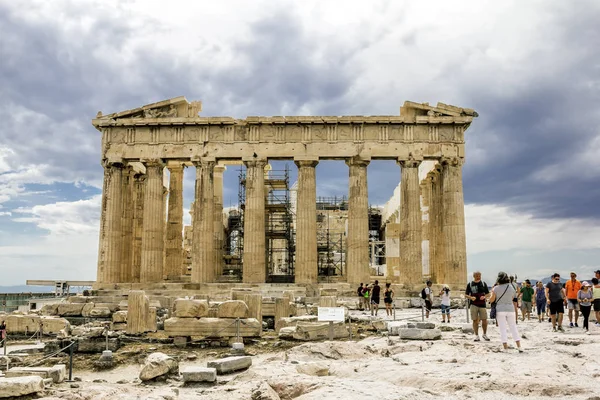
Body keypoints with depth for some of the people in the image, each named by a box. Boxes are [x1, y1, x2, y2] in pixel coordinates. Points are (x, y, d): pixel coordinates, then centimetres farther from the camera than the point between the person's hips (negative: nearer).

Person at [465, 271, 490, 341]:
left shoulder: (483, 283, 8)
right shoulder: (470, 284, 5)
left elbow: (488, 293, 11)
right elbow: (466, 295, 6)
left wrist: (484, 297, -11)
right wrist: (471, 297, -15)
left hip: (482, 304, 1)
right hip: (473, 304, -1)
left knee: (484, 320, 0)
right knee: (475, 320, 0)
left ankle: (485, 334, 19)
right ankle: (476, 335, 9)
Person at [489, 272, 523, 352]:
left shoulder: (496, 288, -8)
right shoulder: (512, 287, 3)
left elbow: (491, 300, -5)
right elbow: (512, 298, 9)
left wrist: (492, 292, 10)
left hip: (500, 310, -3)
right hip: (510, 309, 3)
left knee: (502, 329, 2)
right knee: (513, 328, 11)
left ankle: (505, 348, 0)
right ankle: (519, 346, 9)